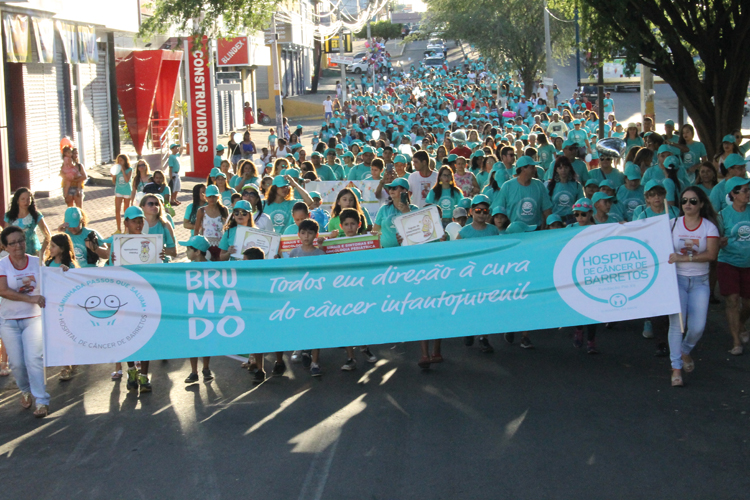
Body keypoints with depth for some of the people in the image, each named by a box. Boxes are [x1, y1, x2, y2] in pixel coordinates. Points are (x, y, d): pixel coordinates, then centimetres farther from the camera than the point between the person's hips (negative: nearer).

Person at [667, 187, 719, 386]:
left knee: (698, 327, -5)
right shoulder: (673, 224, 2)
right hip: (676, 279, -1)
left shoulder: (709, 226, -1)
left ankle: (685, 351, 28)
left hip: (700, 281, 1)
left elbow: (712, 254, -13)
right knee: (677, 322, -12)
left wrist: (684, 258, -21)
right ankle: (676, 368, -4)